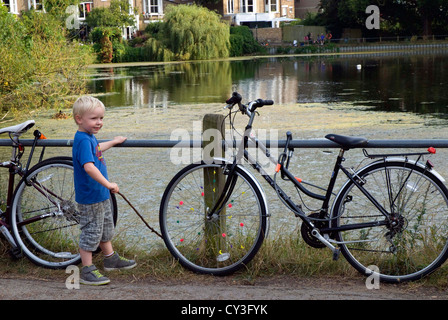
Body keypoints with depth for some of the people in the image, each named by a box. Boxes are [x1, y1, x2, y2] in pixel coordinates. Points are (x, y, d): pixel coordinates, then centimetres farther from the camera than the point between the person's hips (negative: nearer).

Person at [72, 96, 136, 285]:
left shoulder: (89, 137, 8)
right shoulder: (83, 140, -24)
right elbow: (89, 166, -36)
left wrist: (114, 142, 46)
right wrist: (108, 184, -38)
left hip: (101, 195, 10)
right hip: (90, 197, -10)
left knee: (106, 227, 23)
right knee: (91, 232, -2)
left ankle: (111, 259, 39)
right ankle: (87, 271, 7)